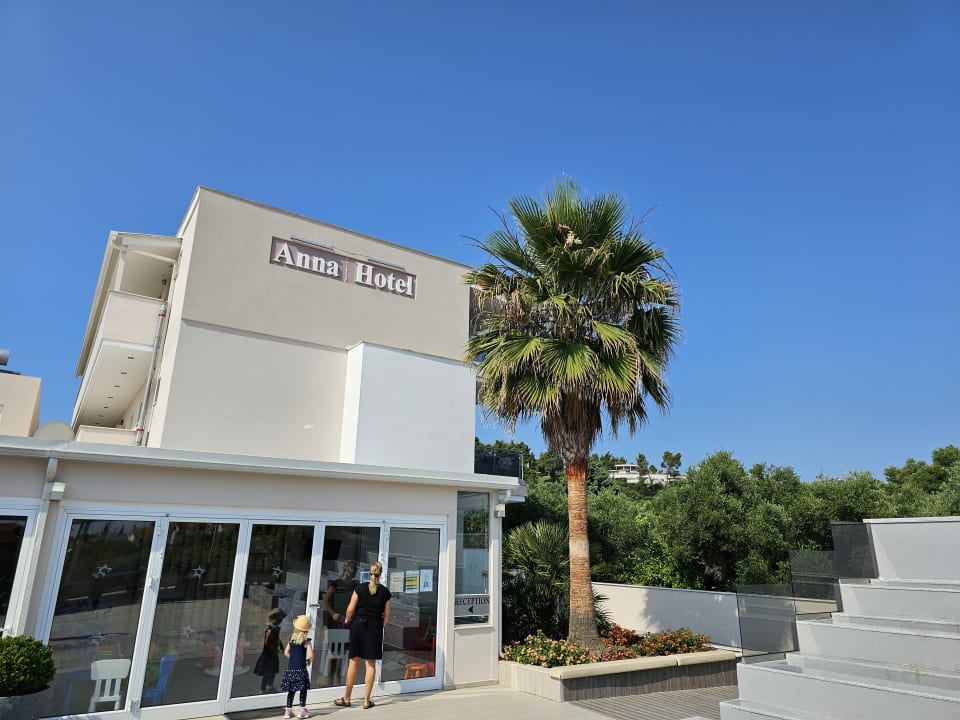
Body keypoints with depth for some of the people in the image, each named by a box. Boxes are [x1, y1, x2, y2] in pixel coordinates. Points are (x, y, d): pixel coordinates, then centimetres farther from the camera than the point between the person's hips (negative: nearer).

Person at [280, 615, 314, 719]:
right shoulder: (306, 641, -10)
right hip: (301, 669, -5)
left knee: (291, 690, 14)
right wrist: (309, 662, 3)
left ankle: (288, 710, 19)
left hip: (290, 668, 5)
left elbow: (286, 652, 12)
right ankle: (302, 710, 6)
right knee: (303, 690, 5)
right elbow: (310, 655, -17)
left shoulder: (291, 639, 5)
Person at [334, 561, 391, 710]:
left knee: (354, 662, 9)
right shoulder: (385, 592, 0)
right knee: (371, 664, 6)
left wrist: (348, 620, 15)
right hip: (375, 628, 0)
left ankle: (346, 698, 19)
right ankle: (366, 701, 11)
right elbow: (386, 615, 4)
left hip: (358, 625, 0)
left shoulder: (360, 588, -4)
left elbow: (350, 609, -4)